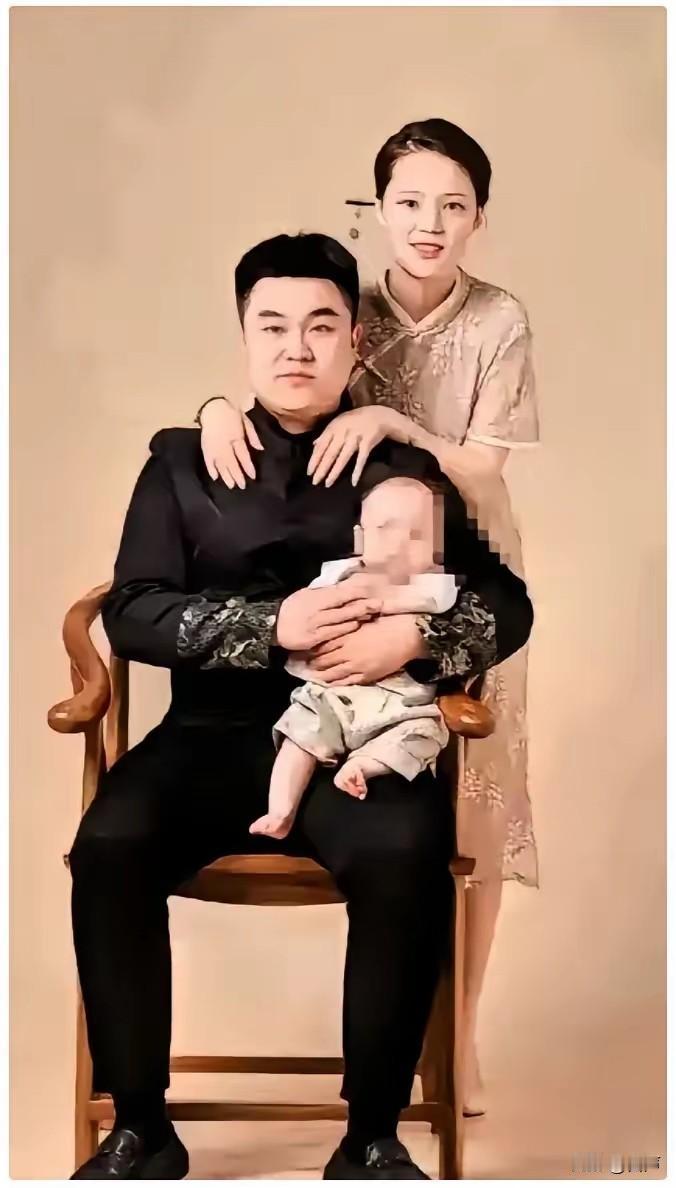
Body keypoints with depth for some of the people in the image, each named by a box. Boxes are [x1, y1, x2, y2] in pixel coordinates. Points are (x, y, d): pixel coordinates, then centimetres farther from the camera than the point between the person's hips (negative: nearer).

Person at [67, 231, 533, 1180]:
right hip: (214, 733, 1)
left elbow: (508, 603, 8)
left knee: (407, 855, -32)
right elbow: (131, 614, 0)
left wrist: (419, 634, -14)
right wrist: (272, 626, -14)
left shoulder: (405, 470, 11)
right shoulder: (183, 461, 10)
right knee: (109, 843, -27)